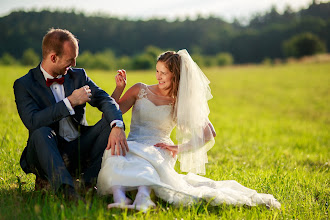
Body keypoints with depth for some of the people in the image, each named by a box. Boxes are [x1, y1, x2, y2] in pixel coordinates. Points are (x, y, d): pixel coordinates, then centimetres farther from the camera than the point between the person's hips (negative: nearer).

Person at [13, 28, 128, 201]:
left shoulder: (78, 76, 8)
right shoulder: (24, 84, -3)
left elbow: (106, 101, -7)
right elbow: (32, 122, -19)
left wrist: (117, 127, -28)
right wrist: (70, 102, -20)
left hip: (79, 151, 4)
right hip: (48, 156, -3)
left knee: (109, 122, -17)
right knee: (41, 133, -33)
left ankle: (89, 181, -20)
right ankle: (65, 189, -47)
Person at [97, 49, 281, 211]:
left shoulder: (181, 104, 9)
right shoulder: (140, 90, 14)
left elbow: (208, 135, 3)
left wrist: (179, 148, -6)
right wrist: (119, 89, -2)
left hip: (157, 151, -2)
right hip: (132, 145, 2)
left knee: (144, 160, -40)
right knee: (116, 154, -36)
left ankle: (143, 196, -64)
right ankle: (119, 198, -58)